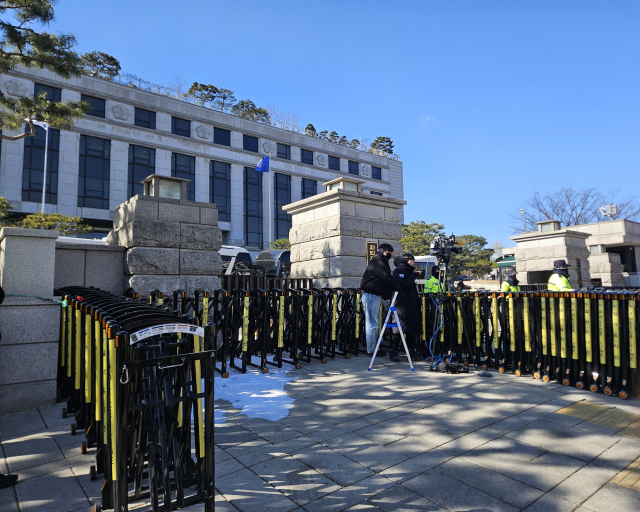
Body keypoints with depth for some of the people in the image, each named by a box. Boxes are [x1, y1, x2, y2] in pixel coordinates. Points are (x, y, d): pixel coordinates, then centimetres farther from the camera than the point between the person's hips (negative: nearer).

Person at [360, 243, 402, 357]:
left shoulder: (382, 262, 22)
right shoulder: (377, 261, -11)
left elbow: (386, 278, 19)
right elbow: (386, 277, -18)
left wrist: (388, 293, 8)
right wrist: (398, 288, -12)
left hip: (376, 295, 11)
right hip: (371, 295, -11)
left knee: (374, 324, 14)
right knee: (372, 324, -6)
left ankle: (373, 348, 21)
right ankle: (372, 350, 0)